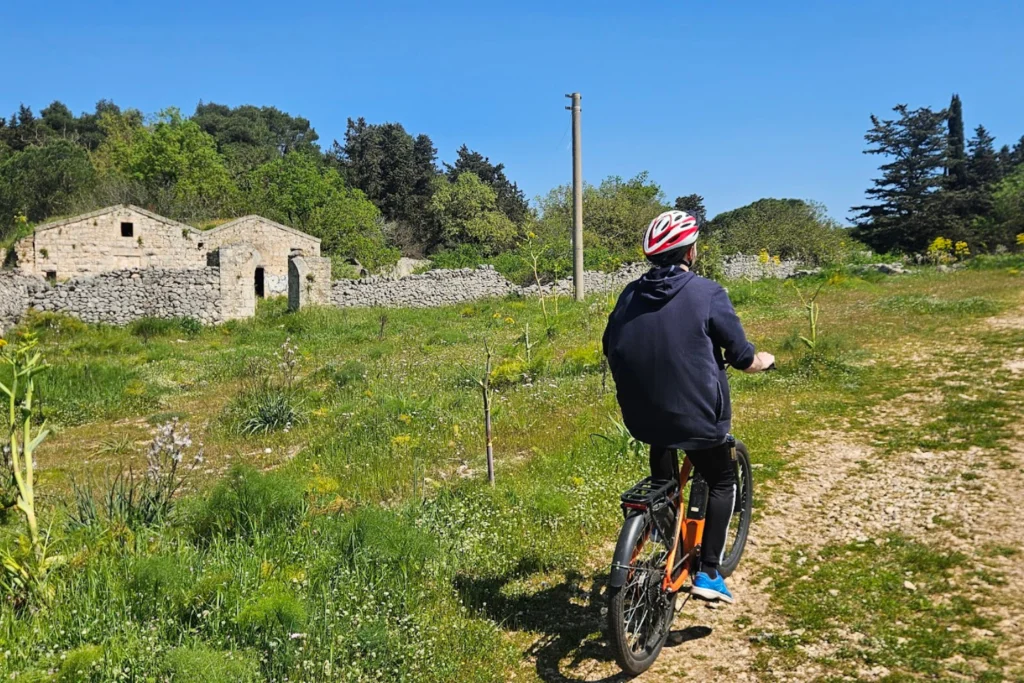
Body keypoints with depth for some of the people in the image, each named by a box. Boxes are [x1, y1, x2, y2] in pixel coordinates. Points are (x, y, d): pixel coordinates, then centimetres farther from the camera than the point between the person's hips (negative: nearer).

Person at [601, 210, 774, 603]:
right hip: (696, 418, -4)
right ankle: (708, 574, 14)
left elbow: (610, 348, 15)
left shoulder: (630, 294, 3)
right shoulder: (707, 294, -10)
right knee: (722, 483, 21)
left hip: (641, 416, 5)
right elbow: (742, 358, -6)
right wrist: (765, 360, 17)